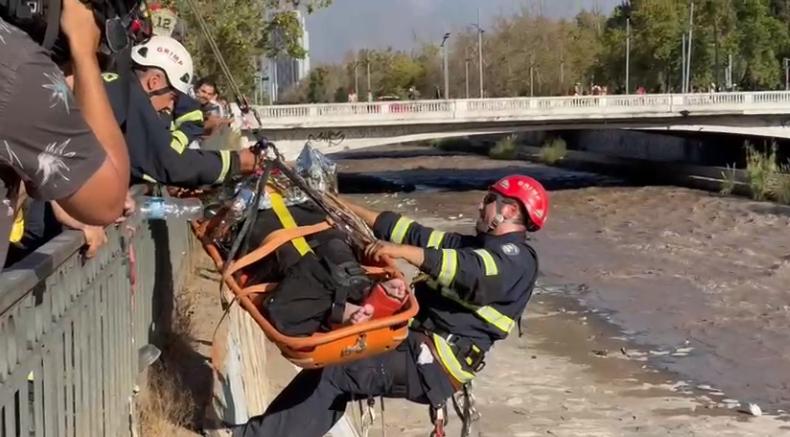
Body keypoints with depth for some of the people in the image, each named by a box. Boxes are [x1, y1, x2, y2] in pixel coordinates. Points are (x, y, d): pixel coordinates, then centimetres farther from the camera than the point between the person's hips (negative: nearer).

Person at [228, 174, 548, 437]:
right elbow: (422, 236, 20)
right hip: (414, 341, 9)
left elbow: (475, 272, -25)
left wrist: (403, 252, -34)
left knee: (334, 372, -17)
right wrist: (353, 211, 15)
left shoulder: (517, 259, -5)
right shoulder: (472, 245, 24)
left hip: (434, 365, -9)